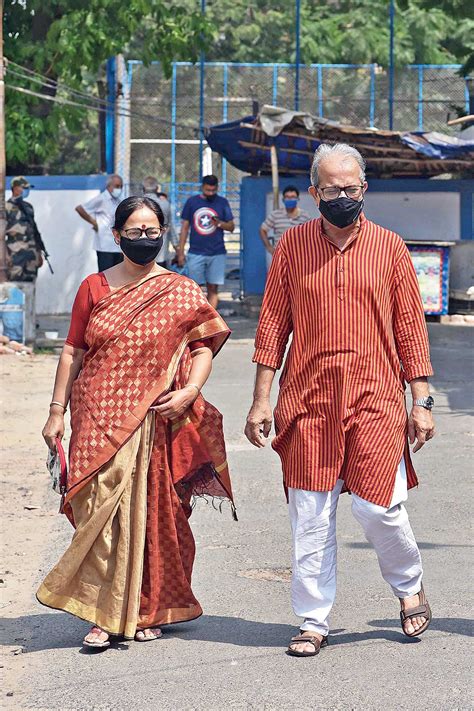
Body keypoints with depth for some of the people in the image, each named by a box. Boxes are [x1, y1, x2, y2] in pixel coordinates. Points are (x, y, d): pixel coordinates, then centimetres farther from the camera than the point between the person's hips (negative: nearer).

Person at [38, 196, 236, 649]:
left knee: (151, 514, 4)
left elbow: (203, 349, 4)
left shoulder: (182, 293, 6)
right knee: (102, 509, -9)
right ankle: (104, 615, -5)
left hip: (156, 420, 0)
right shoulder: (94, 288, 8)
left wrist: (190, 391, -14)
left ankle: (147, 610, 16)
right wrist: (56, 411, 5)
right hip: (100, 420, 0)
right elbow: (72, 352, 10)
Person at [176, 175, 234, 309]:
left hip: (217, 253, 0)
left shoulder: (222, 203, 5)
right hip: (196, 252, 0)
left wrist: (220, 223, -15)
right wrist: (180, 251, 3)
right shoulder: (191, 202, 5)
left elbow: (231, 227, 7)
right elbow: (185, 227, 8)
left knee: (213, 289, -1)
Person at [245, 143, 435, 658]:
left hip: (375, 399, -1)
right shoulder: (292, 245, 5)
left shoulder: (388, 247, 4)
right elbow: (273, 324, 7)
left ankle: (409, 586, 23)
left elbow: (410, 326, 6)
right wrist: (261, 399, 3)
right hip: (308, 400, 1)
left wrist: (421, 400, 1)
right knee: (310, 517, 2)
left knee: (378, 507, -5)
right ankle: (313, 621, 13)